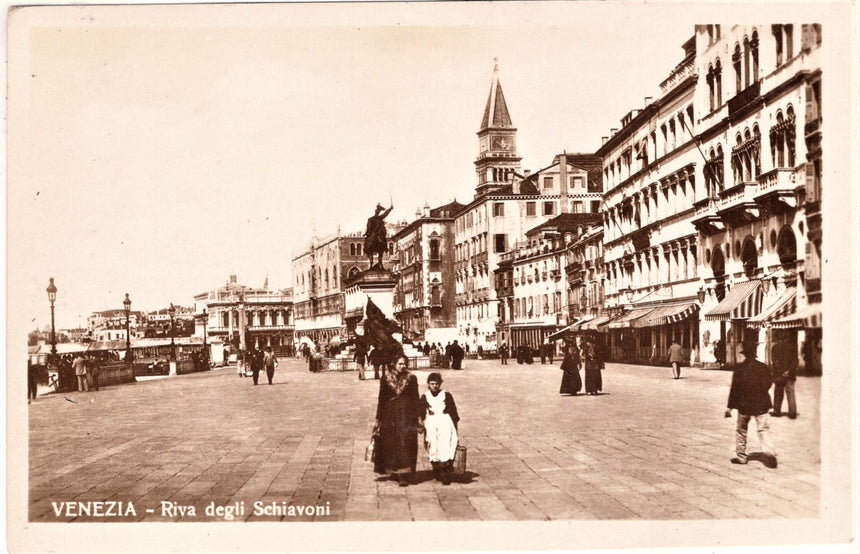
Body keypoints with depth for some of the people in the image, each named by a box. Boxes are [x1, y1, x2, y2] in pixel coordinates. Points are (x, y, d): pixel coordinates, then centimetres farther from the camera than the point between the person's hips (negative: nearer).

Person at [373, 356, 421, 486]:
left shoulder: (411, 379, 0)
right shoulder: (386, 378, 1)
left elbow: (415, 399, 2)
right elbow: (381, 398, 5)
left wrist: (418, 417, -2)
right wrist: (378, 418, 5)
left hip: (406, 415, -2)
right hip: (390, 415, 2)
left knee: (405, 445, -6)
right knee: (390, 444, 8)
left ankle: (404, 475, -6)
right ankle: (394, 472, 24)